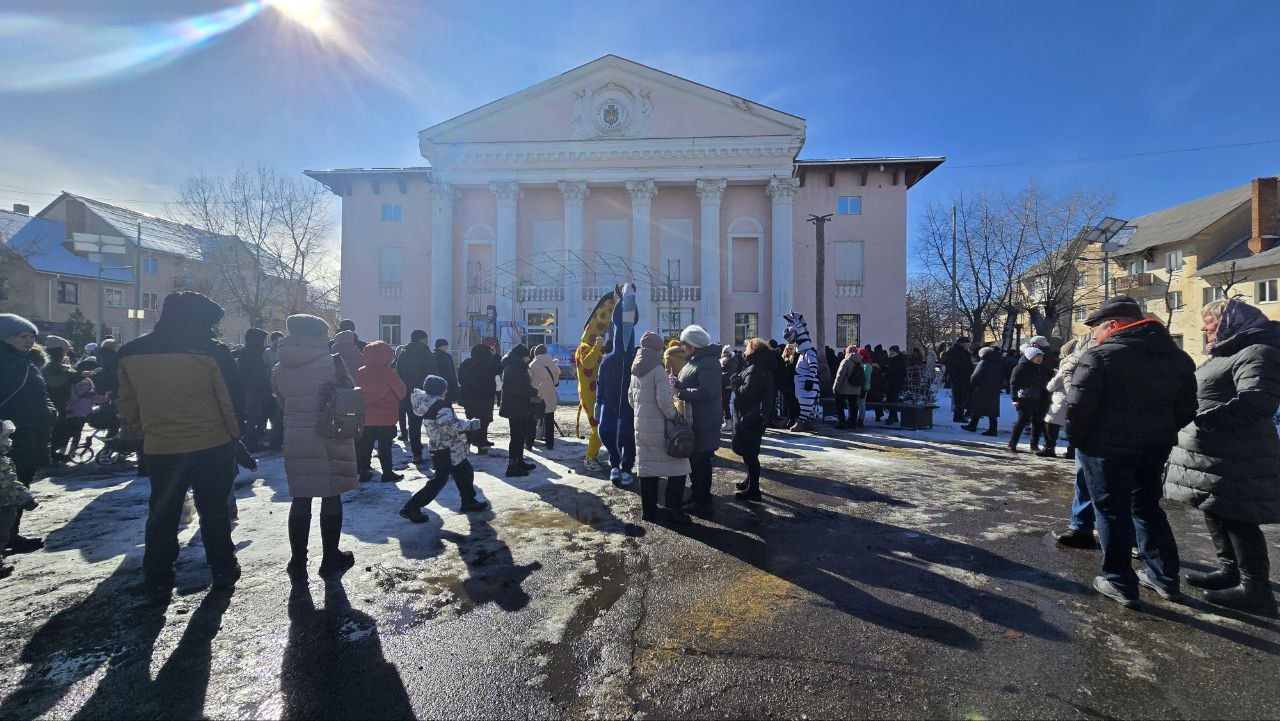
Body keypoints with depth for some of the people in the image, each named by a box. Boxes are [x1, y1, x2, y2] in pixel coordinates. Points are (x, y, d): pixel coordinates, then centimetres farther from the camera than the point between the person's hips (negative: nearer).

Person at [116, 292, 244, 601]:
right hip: (212, 447, -3)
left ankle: (157, 582, 23)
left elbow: (127, 405, 9)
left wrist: (146, 431, 21)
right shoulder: (212, 352, -14)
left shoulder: (129, 354, 1)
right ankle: (223, 570, 22)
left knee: (162, 515, 16)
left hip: (159, 449, 3)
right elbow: (231, 401, -10)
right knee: (214, 511, 11)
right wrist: (235, 435, 5)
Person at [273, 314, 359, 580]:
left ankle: (298, 563, 19)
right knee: (331, 497, 9)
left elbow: (284, 403, 10)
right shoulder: (332, 362, -13)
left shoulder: (279, 370, 1)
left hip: (296, 441, 4)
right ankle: (331, 557, 20)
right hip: (331, 441, -3)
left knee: (300, 500, 12)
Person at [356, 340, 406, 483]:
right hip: (386, 418, -4)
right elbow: (402, 392, -7)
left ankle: (363, 472, 19)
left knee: (365, 446, 13)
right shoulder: (389, 372, -15)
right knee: (385, 447, 4)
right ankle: (387, 473, 10)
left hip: (366, 418, 4)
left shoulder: (360, 372, 0)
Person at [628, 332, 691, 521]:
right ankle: (673, 511, 3)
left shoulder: (636, 371, 9)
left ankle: (648, 510, 19)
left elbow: (630, 397, 15)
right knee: (677, 467, 5)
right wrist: (674, 416, -8)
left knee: (647, 467, 13)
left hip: (641, 426, 7)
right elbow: (664, 400, -22)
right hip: (659, 426, -7)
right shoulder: (658, 370, -15)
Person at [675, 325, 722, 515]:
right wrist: (677, 384, -1)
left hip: (703, 423, -10)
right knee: (694, 458, 19)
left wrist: (680, 392, -22)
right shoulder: (695, 360, 16)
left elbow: (708, 391, -27)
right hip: (693, 420, 10)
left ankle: (703, 503, 8)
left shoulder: (708, 362, -17)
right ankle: (696, 494, 33)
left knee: (700, 461, -3)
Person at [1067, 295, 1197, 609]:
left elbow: (1078, 406, -20)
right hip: (1156, 447, 7)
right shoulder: (1177, 357, 8)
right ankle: (1165, 577, 31)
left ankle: (1120, 583, 12)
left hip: (1107, 449, -7)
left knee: (1112, 513, 4)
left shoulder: (1100, 356, -17)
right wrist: (1161, 433, 17)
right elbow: (1186, 409, 12)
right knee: (1148, 508, 22)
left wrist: (1077, 438, -6)